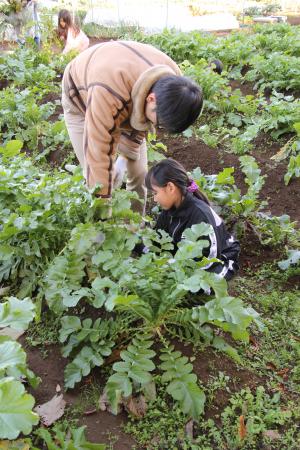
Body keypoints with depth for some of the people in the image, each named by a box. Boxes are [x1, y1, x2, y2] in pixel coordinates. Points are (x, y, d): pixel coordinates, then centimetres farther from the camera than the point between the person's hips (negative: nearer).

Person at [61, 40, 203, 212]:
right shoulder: (108, 92, -47)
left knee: (138, 172, -1)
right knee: (97, 175, -16)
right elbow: (99, 151, -42)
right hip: (82, 100, -4)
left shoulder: (172, 81, -27)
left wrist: (128, 153, -13)